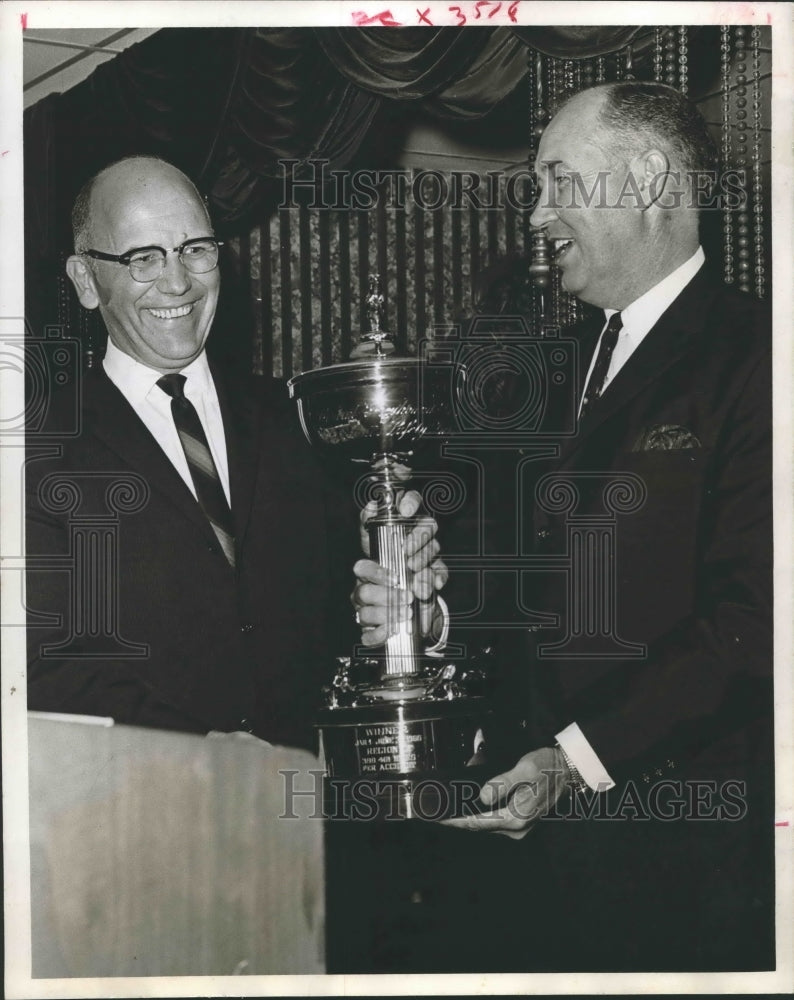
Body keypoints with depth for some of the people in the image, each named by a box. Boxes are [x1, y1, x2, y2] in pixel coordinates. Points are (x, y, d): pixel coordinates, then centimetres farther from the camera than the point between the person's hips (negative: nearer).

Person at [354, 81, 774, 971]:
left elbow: (747, 619, -17)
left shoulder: (750, 358, -11)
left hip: (679, 833, -7)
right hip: (547, 808, 7)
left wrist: (583, 757, -18)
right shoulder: (569, 358, 15)